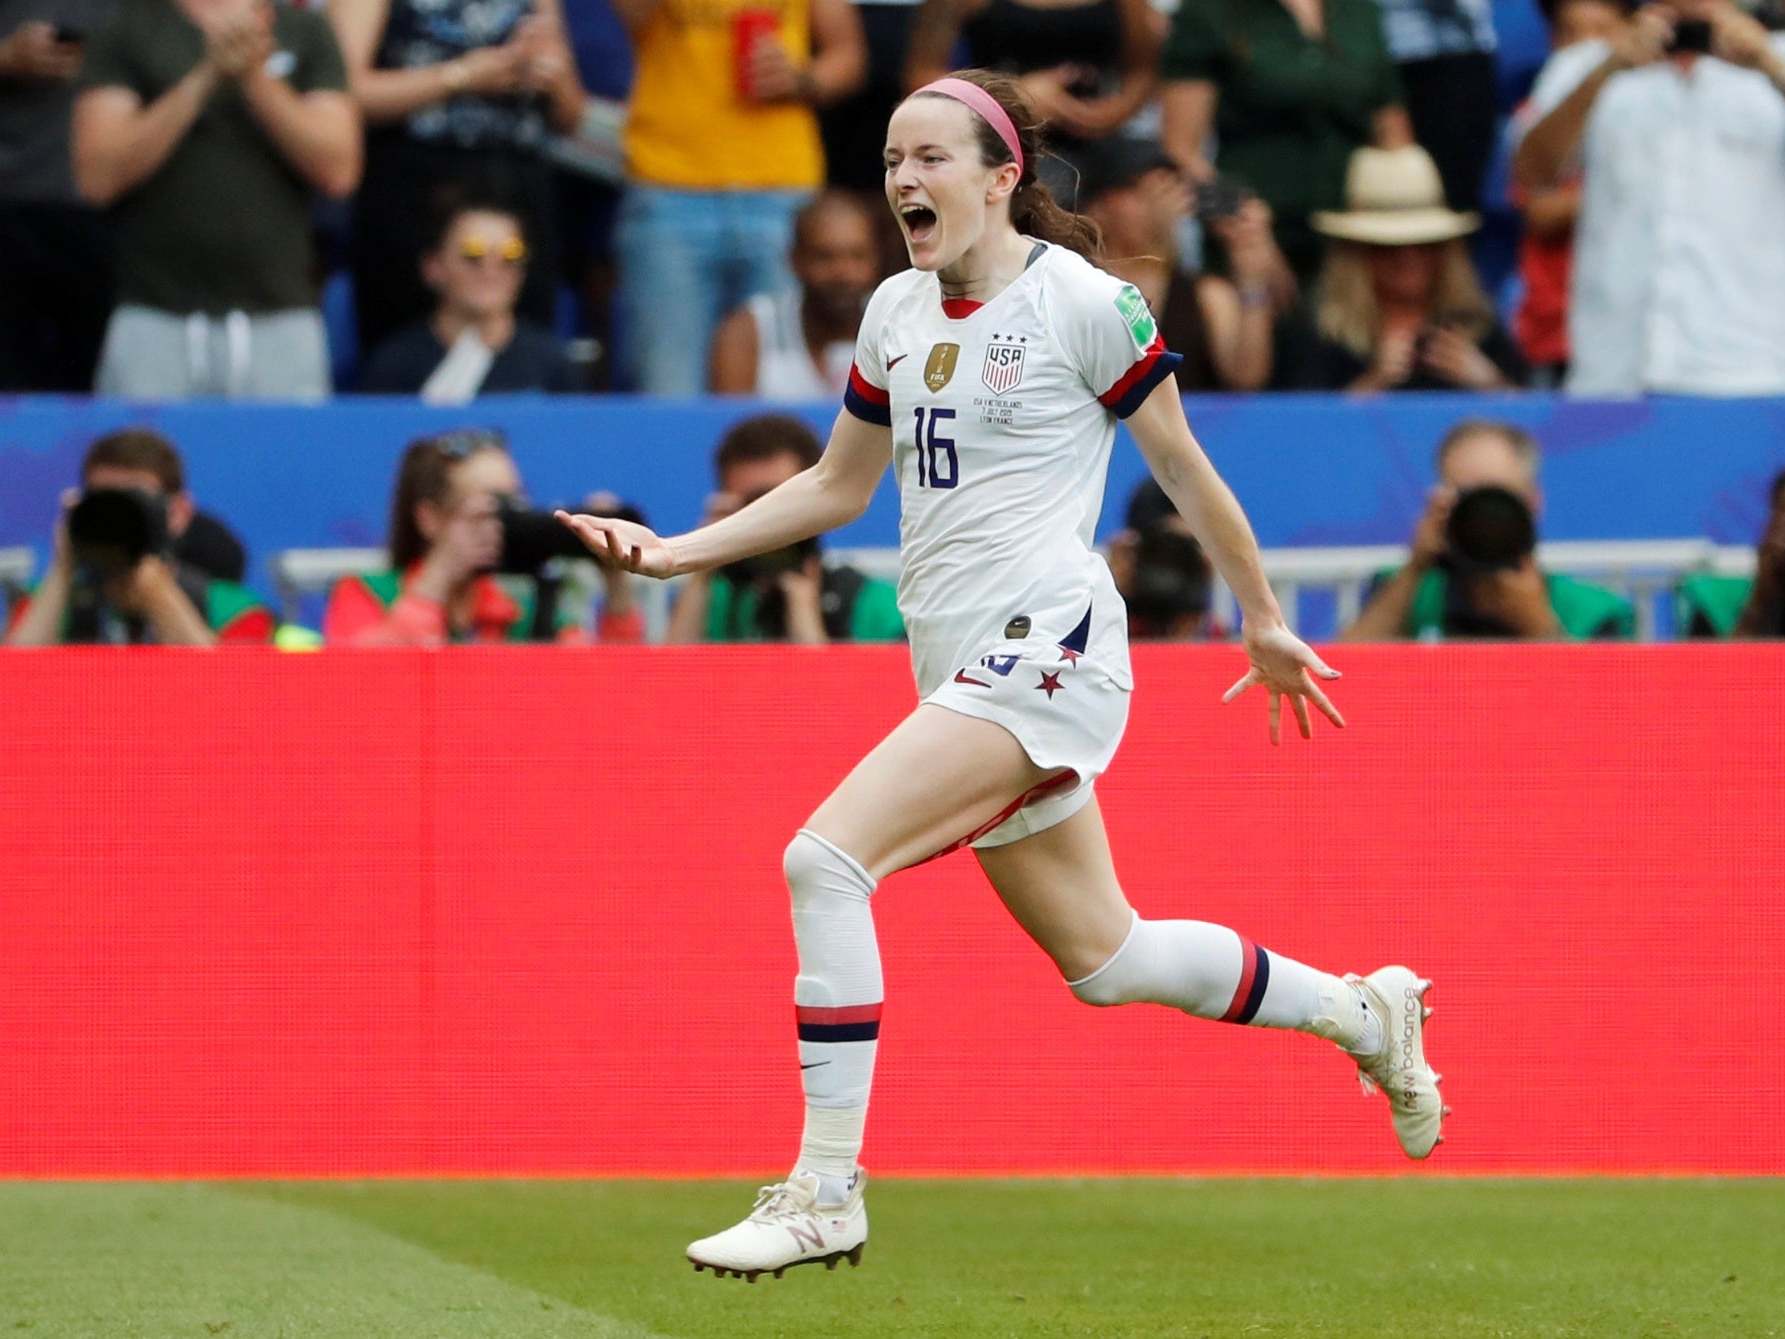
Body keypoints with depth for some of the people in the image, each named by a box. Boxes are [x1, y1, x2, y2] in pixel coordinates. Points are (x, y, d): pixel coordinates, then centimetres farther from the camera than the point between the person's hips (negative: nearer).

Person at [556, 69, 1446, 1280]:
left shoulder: (1084, 303, -8)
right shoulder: (896, 312, 12)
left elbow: (1185, 471, 2)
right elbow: (838, 486, 24)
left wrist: (1265, 624, 11)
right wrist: (675, 552, 13)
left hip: (1046, 644, -8)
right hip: (961, 669, 8)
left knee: (827, 855, -23)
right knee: (1103, 963, 14)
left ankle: (825, 1192, -19)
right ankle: (1361, 1011, 36)